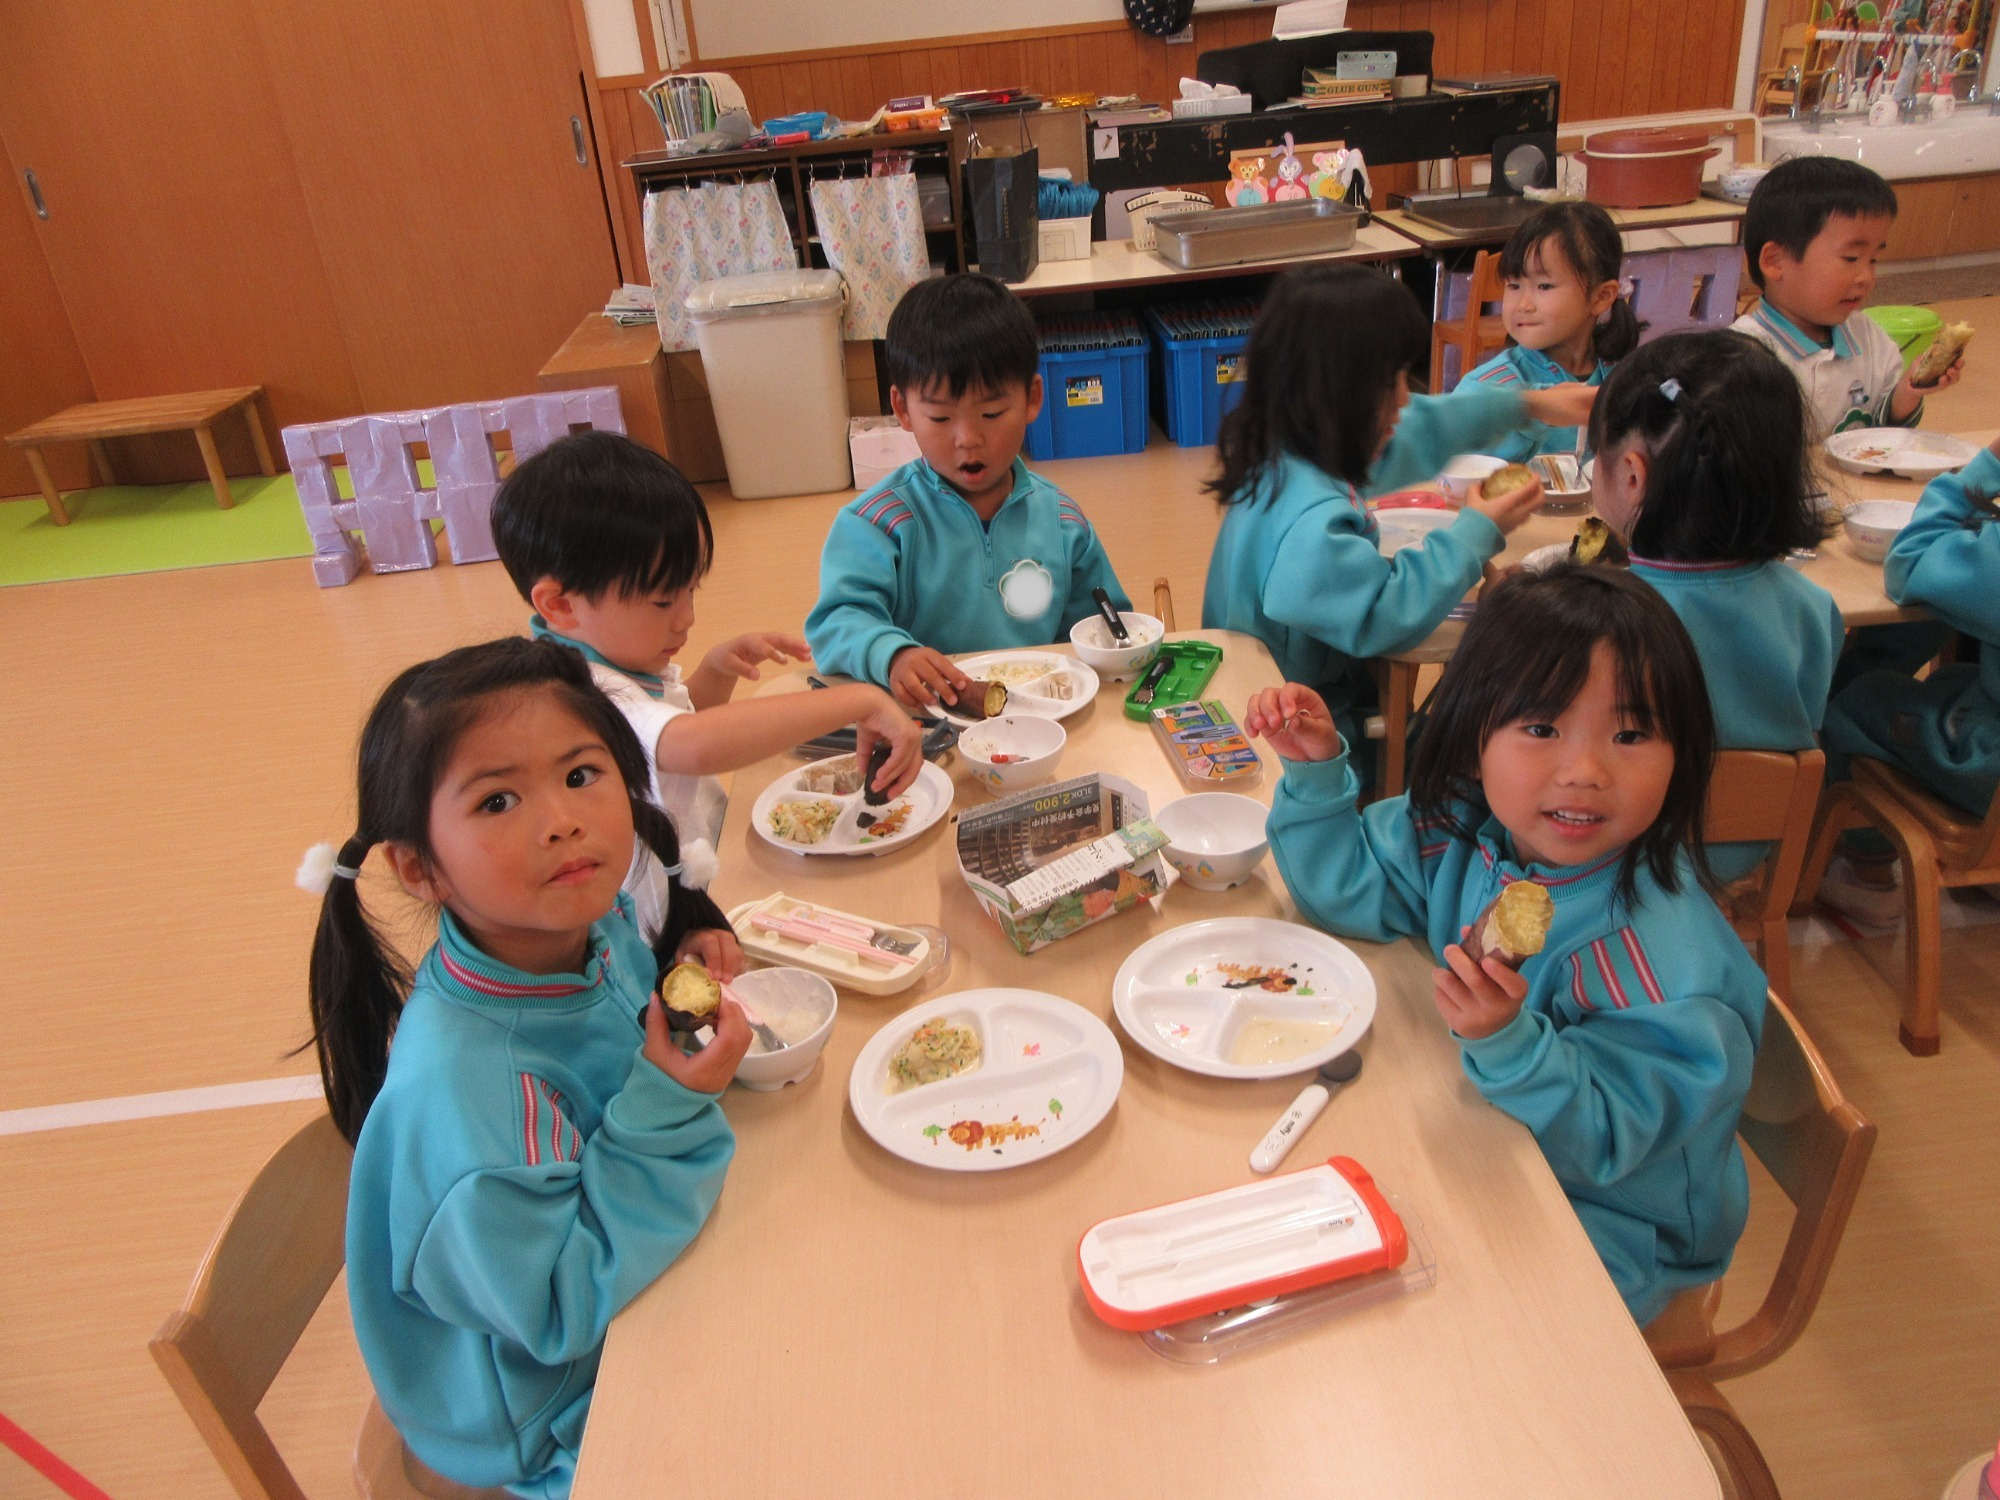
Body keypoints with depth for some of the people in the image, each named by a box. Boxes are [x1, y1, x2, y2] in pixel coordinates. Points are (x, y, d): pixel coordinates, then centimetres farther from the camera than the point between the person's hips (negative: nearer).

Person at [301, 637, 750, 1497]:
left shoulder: (599, 923, -15)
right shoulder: (464, 1089, -37)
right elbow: (562, 1313, -28)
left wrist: (683, 961, -11)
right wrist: (669, 1108, -35)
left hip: (648, 1286, 7)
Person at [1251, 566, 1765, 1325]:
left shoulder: (1664, 965, -32)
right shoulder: (1466, 828, -14)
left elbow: (1600, 1145, -25)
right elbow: (1351, 889, 1)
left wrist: (1510, 1044, -42)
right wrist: (1316, 772, -13)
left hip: (1606, 1225, -6)